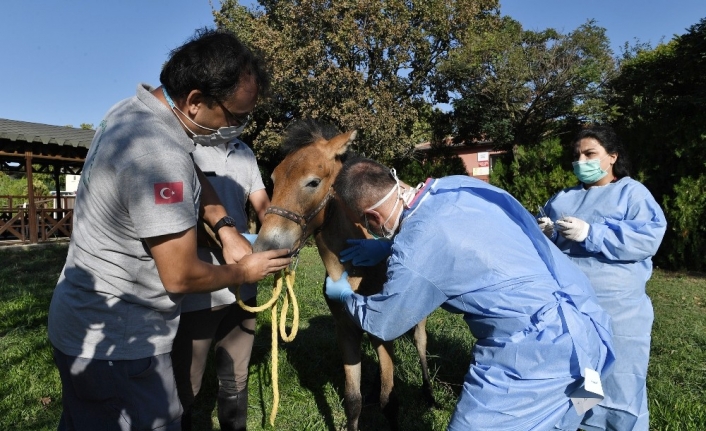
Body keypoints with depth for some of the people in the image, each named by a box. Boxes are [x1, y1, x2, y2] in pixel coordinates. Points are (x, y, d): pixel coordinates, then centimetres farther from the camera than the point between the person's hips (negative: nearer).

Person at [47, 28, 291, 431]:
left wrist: (225, 227, 1)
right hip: (118, 346, -9)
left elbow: (192, 174, 15)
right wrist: (245, 272, -6)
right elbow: (181, 276, -24)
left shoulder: (134, 110, 0)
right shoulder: (160, 156, -30)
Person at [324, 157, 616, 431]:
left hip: (539, 352, -9)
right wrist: (388, 246, 23)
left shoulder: (415, 252, -22)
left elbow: (382, 324, -3)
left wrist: (345, 294, 16)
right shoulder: (459, 185, 0)